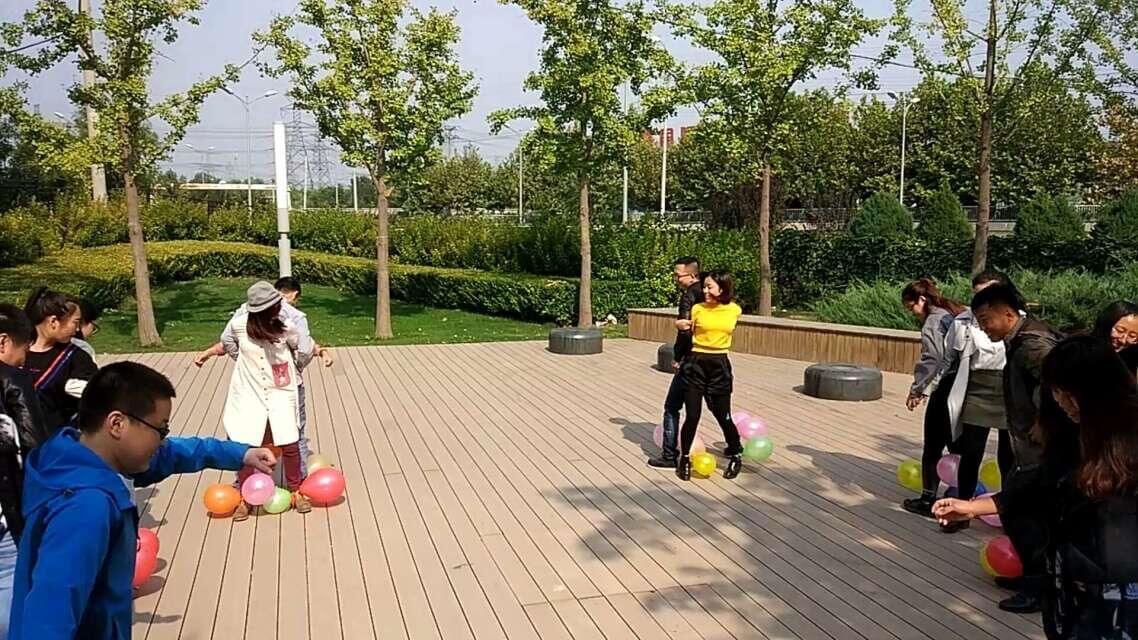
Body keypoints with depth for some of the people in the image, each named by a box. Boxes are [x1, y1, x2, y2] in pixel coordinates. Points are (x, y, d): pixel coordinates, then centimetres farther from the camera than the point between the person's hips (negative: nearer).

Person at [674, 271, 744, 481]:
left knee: (723, 416, 5)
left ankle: (736, 456, 28)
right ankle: (684, 458, 17)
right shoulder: (698, 309, -2)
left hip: (719, 365, 1)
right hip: (696, 364, -1)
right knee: (692, 416, -3)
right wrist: (681, 326, -8)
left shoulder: (735, 311, 0)